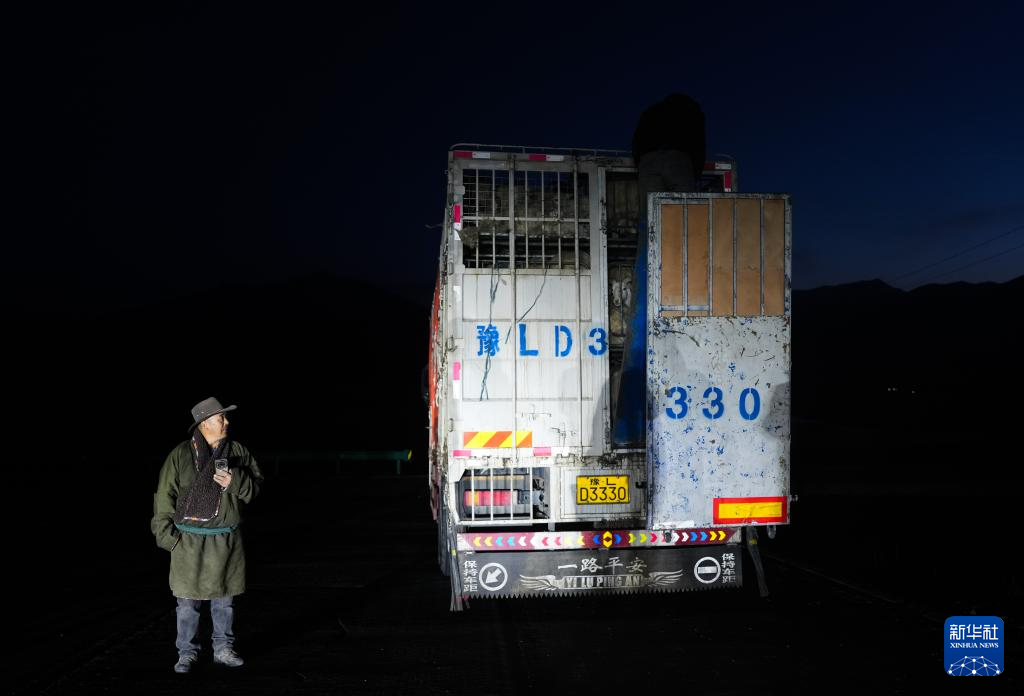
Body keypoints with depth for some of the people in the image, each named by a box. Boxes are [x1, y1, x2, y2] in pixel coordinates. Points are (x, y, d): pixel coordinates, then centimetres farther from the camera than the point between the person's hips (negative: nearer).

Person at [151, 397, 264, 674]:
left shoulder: (238, 451, 3)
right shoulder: (181, 455, -5)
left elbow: (256, 486, 5)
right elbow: (164, 496, -1)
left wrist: (235, 482, -14)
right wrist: (166, 534, -4)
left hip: (227, 540, 2)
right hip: (189, 541, -2)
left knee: (224, 599, 12)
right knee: (188, 601, 5)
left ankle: (223, 650, 26)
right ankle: (187, 653, 20)